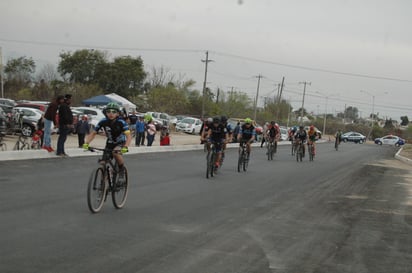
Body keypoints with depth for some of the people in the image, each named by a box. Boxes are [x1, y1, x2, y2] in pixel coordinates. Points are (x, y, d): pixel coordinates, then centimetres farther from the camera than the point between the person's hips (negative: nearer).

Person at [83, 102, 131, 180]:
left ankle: (121, 170, -10)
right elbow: (93, 133, -12)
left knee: (116, 153, -35)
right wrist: (86, 143, -28)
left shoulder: (121, 122, -26)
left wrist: (125, 147, -52)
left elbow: (128, 136, -34)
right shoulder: (103, 122, -18)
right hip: (110, 143, 4)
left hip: (121, 143, -3)